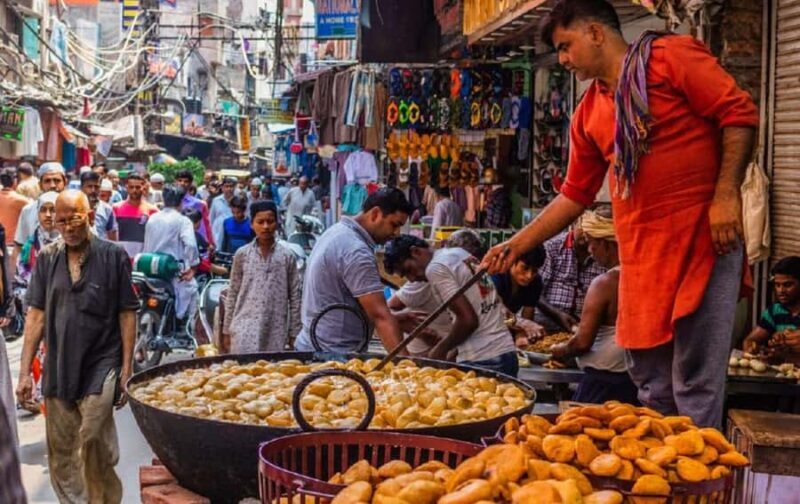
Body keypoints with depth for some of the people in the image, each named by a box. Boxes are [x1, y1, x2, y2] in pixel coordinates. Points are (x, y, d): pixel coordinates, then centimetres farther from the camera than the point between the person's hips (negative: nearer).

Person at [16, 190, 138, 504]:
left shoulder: (113, 256, -5)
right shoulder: (46, 258, 5)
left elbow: (127, 314, -3)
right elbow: (36, 314, 6)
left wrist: (126, 369, -5)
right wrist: (25, 371, 3)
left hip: (100, 366, -4)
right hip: (57, 368, 4)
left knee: (95, 447, -8)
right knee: (61, 454, 10)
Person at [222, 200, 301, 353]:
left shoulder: (287, 256, 4)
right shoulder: (242, 254, 5)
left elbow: (294, 296, 5)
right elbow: (232, 295, 8)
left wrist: (294, 333, 3)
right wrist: (227, 330, 6)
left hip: (276, 331, 1)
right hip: (245, 329, -1)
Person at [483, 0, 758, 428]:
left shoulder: (671, 56, -2)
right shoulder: (588, 115, 17)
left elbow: (739, 114, -7)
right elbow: (575, 195, 21)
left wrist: (725, 195, -16)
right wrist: (517, 244, 17)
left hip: (703, 237, -7)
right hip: (639, 254, 7)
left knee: (695, 382, -5)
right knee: (651, 386, 11)